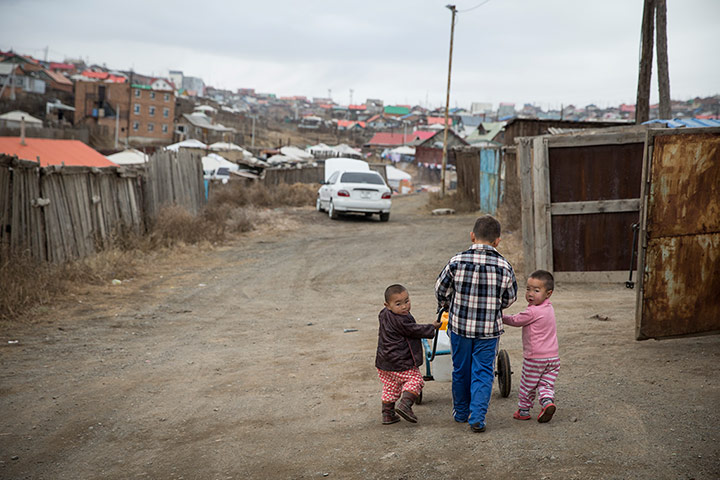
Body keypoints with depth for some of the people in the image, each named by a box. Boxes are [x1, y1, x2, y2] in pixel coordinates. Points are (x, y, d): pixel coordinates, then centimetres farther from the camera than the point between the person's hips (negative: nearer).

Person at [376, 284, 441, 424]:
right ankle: (405, 404, -11)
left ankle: (387, 414, 23)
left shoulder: (384, 315, 3)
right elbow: (416, 331, -12)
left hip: (384, 362, 9)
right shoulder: (401, 321, -24)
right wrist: (433, 327, 1)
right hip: (401, 363, -9)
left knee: (390, 387, 19)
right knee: (415, 380, 5)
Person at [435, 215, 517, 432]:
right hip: (489, 329, -1)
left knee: (461, 370, 17)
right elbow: (509, 298, 5)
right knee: (483, 372, 9)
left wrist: (448, 306, 23)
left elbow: (441, 290, 1)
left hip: (459, 325, 1)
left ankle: (461, 412, 32)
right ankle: (477, 418, 1)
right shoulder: (504, 267, -10)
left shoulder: (457, 262, -12)